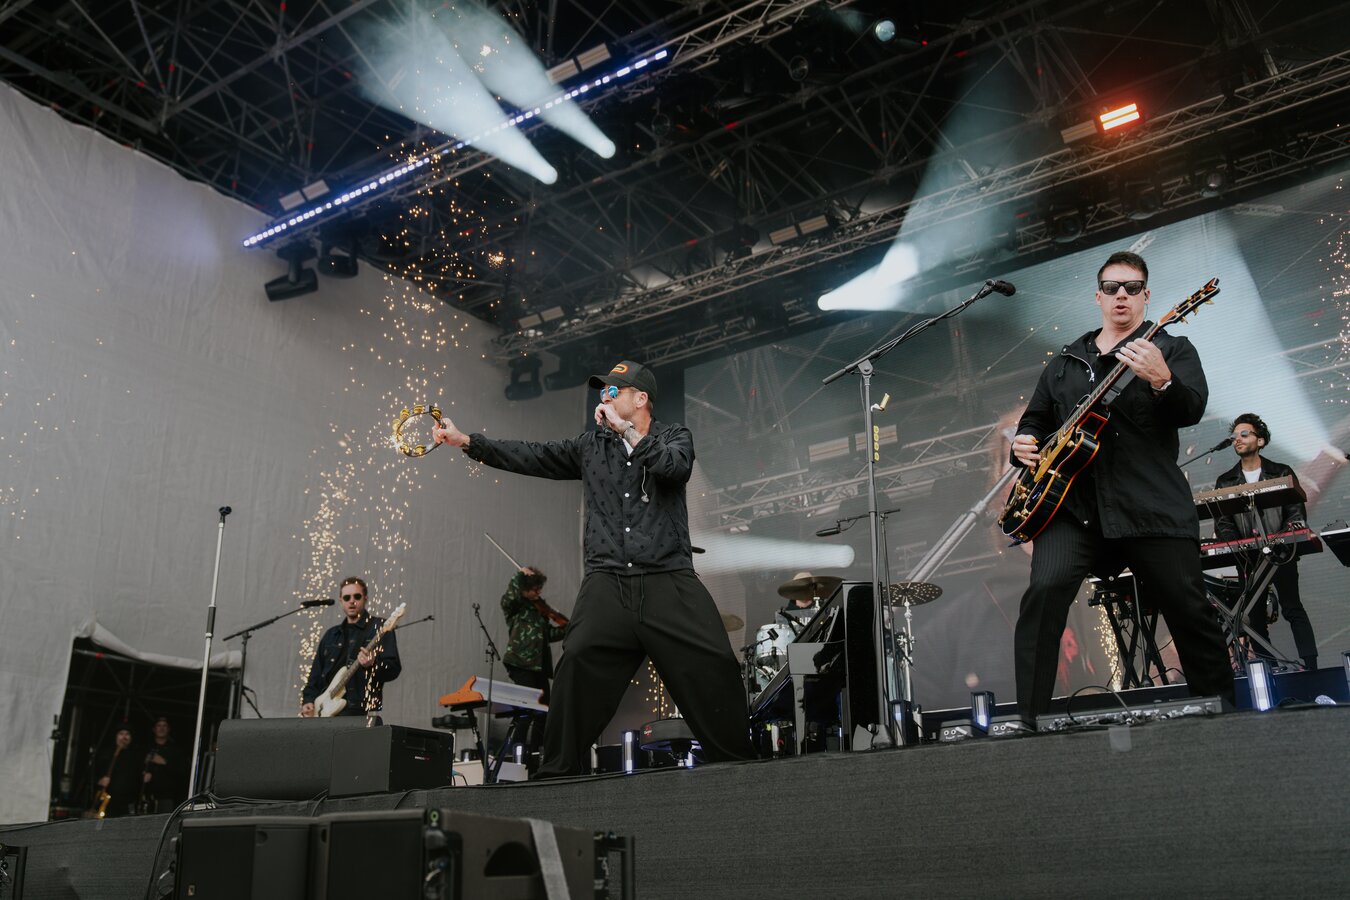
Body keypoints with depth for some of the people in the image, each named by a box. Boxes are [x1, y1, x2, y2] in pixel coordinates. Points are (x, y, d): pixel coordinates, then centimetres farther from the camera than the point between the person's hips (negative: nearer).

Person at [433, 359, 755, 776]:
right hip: (608, 583, 2)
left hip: (669, 582, -2)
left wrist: (626, 430, -11)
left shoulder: (674, 437, 11)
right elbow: (532, 456, 14)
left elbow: (676, 467, -12)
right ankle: (557, 772, -4)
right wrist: (466, 441, 8)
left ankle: (739, 765, 3)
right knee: (578, 664, -15)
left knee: (714, 667, -10)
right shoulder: (591, 446, 18)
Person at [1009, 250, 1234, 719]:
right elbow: (1035, 420, 27)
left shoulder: (1172, 349, 9)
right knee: (1045, 589, -21)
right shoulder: (1065, 361, 21)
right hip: (1072, 501, 2)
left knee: (1189, 612, 1)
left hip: (1151, 503, -2)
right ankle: (1029, 715, -14)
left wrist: (1162, 382, -29)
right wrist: (1024, 443, 4)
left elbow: (1192, 411, -8)